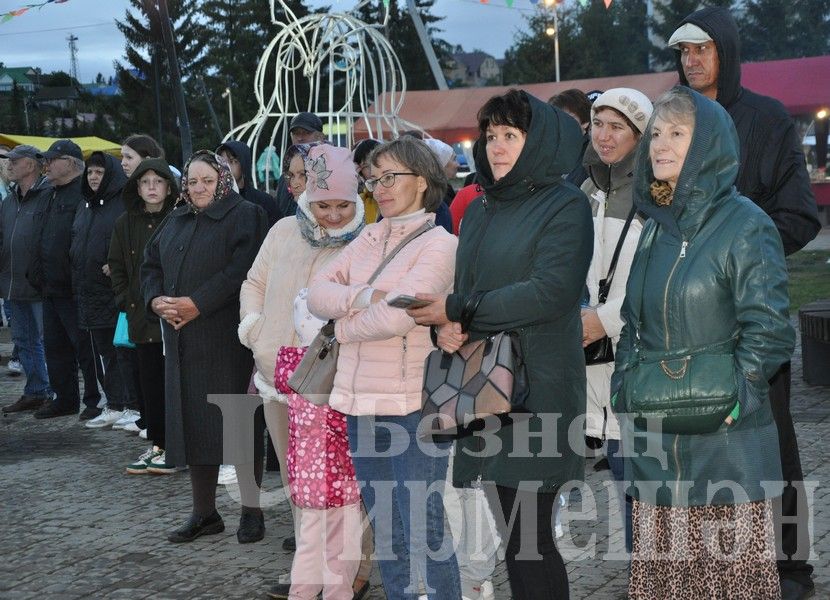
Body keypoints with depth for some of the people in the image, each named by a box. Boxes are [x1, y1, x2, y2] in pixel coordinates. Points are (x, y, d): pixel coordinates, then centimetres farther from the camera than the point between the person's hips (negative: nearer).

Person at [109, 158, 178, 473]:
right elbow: (116, 266, 17)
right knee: (149, 382, 9)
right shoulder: (125, 224, 10)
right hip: (142, 315, 5)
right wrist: (125, 300, 7)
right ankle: (156, 445, 18)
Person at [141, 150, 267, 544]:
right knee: (192, 424, 9)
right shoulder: (177, 221, 18)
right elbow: (151, 265, 17)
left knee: (237, 425, -5)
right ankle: (203, 513, 18)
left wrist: (198, 302, -20)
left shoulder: (244, 217, -4)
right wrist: (156, 299, -3)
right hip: (182, 342, 7)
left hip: (227, 340, -7)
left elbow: (243, 269, -17)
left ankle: (252, 511, 5)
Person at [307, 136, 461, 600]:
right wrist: (365, 296, -15)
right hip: (362, 402, 7)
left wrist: (344, 324, -3)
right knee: (385, 529, 16)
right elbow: (317, 293, 3)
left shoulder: (440, 244, -9)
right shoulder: (368, 239, 12)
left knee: (424, 532, -5)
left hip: (414, 405, -7)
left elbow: (396, 317, -20)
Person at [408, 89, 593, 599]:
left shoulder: (564, 206, -5)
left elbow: (551, 291, -18)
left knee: (529, 540, -5)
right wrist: (447, 327, -4)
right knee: (511, 532, 11)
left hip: (537, 390, -7)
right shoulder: (480, 211, 18)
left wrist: (456, 311, -14)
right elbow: (464, 287, 20)